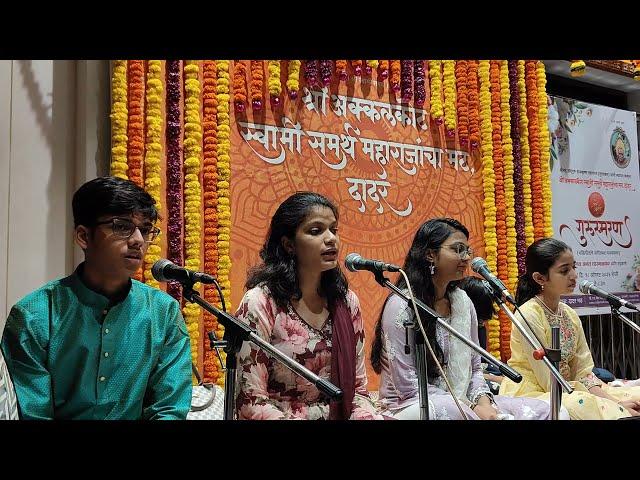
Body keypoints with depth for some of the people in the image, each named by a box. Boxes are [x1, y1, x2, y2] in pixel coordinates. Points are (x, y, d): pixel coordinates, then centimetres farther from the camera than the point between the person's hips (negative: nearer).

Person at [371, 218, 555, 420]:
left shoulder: (463, 301, 7)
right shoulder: (401, 305, -14)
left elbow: (474, 368, 13)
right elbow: (407, 385, -18)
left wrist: (482, 400, -8)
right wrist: (471, 407, -19)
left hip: (462, 402, 7)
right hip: (413, 406, -6)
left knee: (542, 410, -12)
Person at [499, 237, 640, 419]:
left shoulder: (570, 314, 6)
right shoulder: (529, 314, -17)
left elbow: (584, 374, 4)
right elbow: (550, 382, -18)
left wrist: (613, 400, -13)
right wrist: (608, 402, -17)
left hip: (565, 391, 7)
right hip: (530, 394, -7)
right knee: (580, 404, -34)